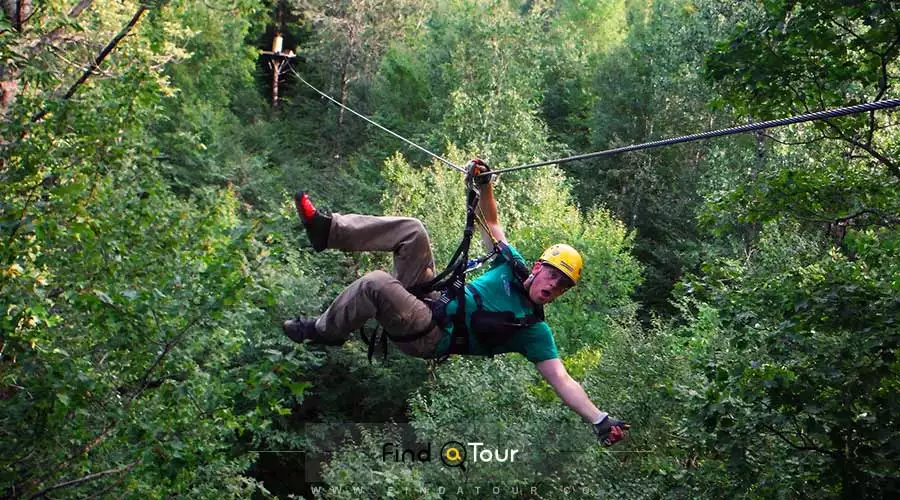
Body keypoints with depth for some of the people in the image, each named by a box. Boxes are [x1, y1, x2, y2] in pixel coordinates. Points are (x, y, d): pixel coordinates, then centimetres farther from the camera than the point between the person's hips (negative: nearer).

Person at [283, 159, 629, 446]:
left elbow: (562, 381, -17)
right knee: (412, 229, -10)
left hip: (429, 339, -6)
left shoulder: (534, 331, -10)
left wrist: (601, 421, -29)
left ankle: (324, 332, -5)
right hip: (433, 296, 6)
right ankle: (327, 229, -5)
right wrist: (483, 182, 0)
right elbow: (491, 222, 14)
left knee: (375, 284, -30)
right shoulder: (513, 265, 4)